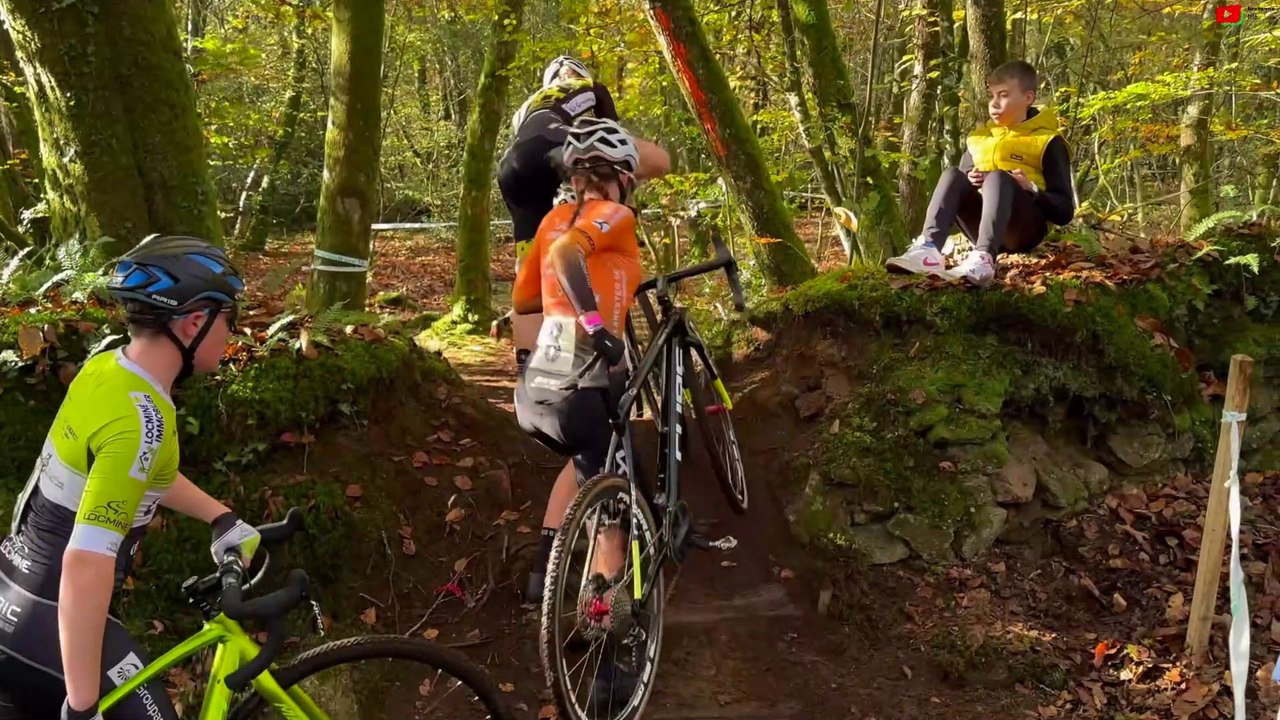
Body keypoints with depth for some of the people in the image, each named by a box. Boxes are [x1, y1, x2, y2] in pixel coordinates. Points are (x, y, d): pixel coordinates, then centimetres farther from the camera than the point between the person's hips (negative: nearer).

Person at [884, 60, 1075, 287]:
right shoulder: (979, 138, 18)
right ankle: (928, 248, -43)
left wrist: (1031, 189, -19)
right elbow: (956, 187, 21)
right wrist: (969, 182, -2)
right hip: (983, 228, 4)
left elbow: (1065, 211, -1)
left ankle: (983, 258, -55)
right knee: (952, 175, -19)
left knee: (997, 177, -31)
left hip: (1025, 229, -4)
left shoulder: (1047, 142, 3)